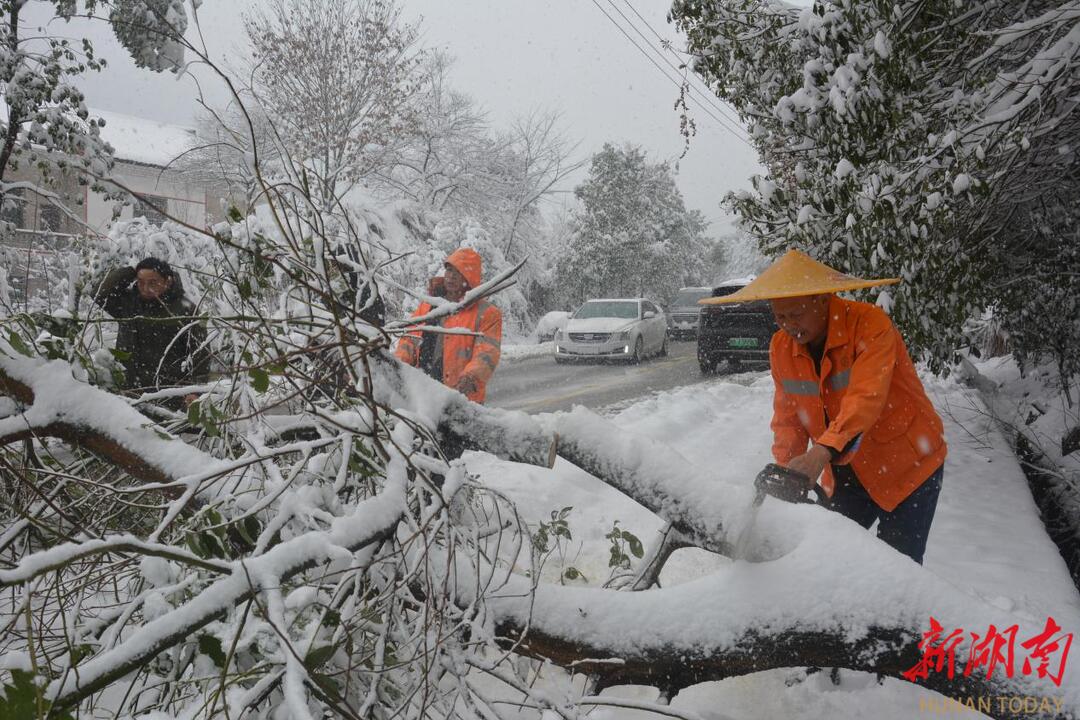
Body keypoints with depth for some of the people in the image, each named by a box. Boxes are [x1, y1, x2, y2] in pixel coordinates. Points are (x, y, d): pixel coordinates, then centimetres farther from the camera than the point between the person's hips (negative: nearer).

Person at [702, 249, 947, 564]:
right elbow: (788, 418, -1)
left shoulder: (870, 324, -23)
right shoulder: (781, 347, -5)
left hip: (906, 466, -5)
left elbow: (866, 398, -36)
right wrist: (788, 472, -16)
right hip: (846, 473, 5)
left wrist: (822, 452, -48)